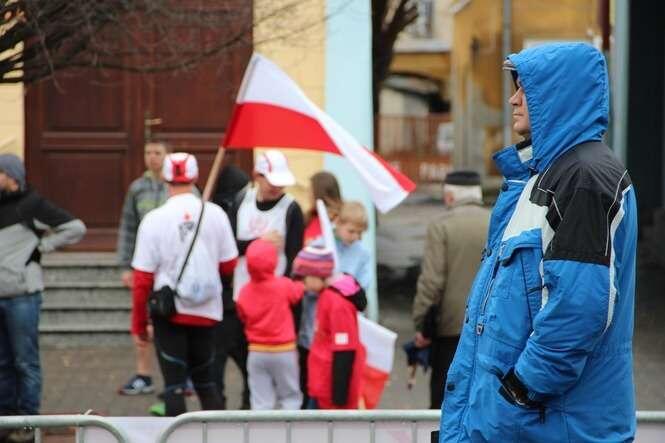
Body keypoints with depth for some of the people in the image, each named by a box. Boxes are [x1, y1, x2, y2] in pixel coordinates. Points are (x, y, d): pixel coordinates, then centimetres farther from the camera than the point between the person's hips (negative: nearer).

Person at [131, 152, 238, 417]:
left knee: (174, 385, 3)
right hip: (207, 312, 3)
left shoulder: (154, 220, -10)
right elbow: (229, 265, 3)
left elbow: (142, 278, -8)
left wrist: (139, 323, 2)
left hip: (170, 313, -3)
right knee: (205, 381, 17)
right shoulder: (215, 214, -5)